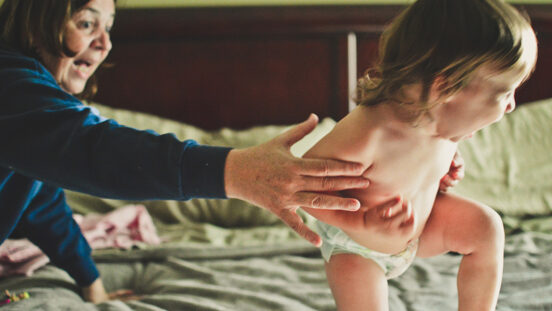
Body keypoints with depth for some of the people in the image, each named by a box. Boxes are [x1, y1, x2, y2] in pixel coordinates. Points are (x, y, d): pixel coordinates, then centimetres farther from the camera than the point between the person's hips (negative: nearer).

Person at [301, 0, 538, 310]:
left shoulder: (451, 121, -19)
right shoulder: (365, 136, -43)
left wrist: (444, 173, -10)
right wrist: (362, 224, -41)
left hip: (418, 225, 6)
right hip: (354, 246, -5)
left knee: (485, 226, -8)